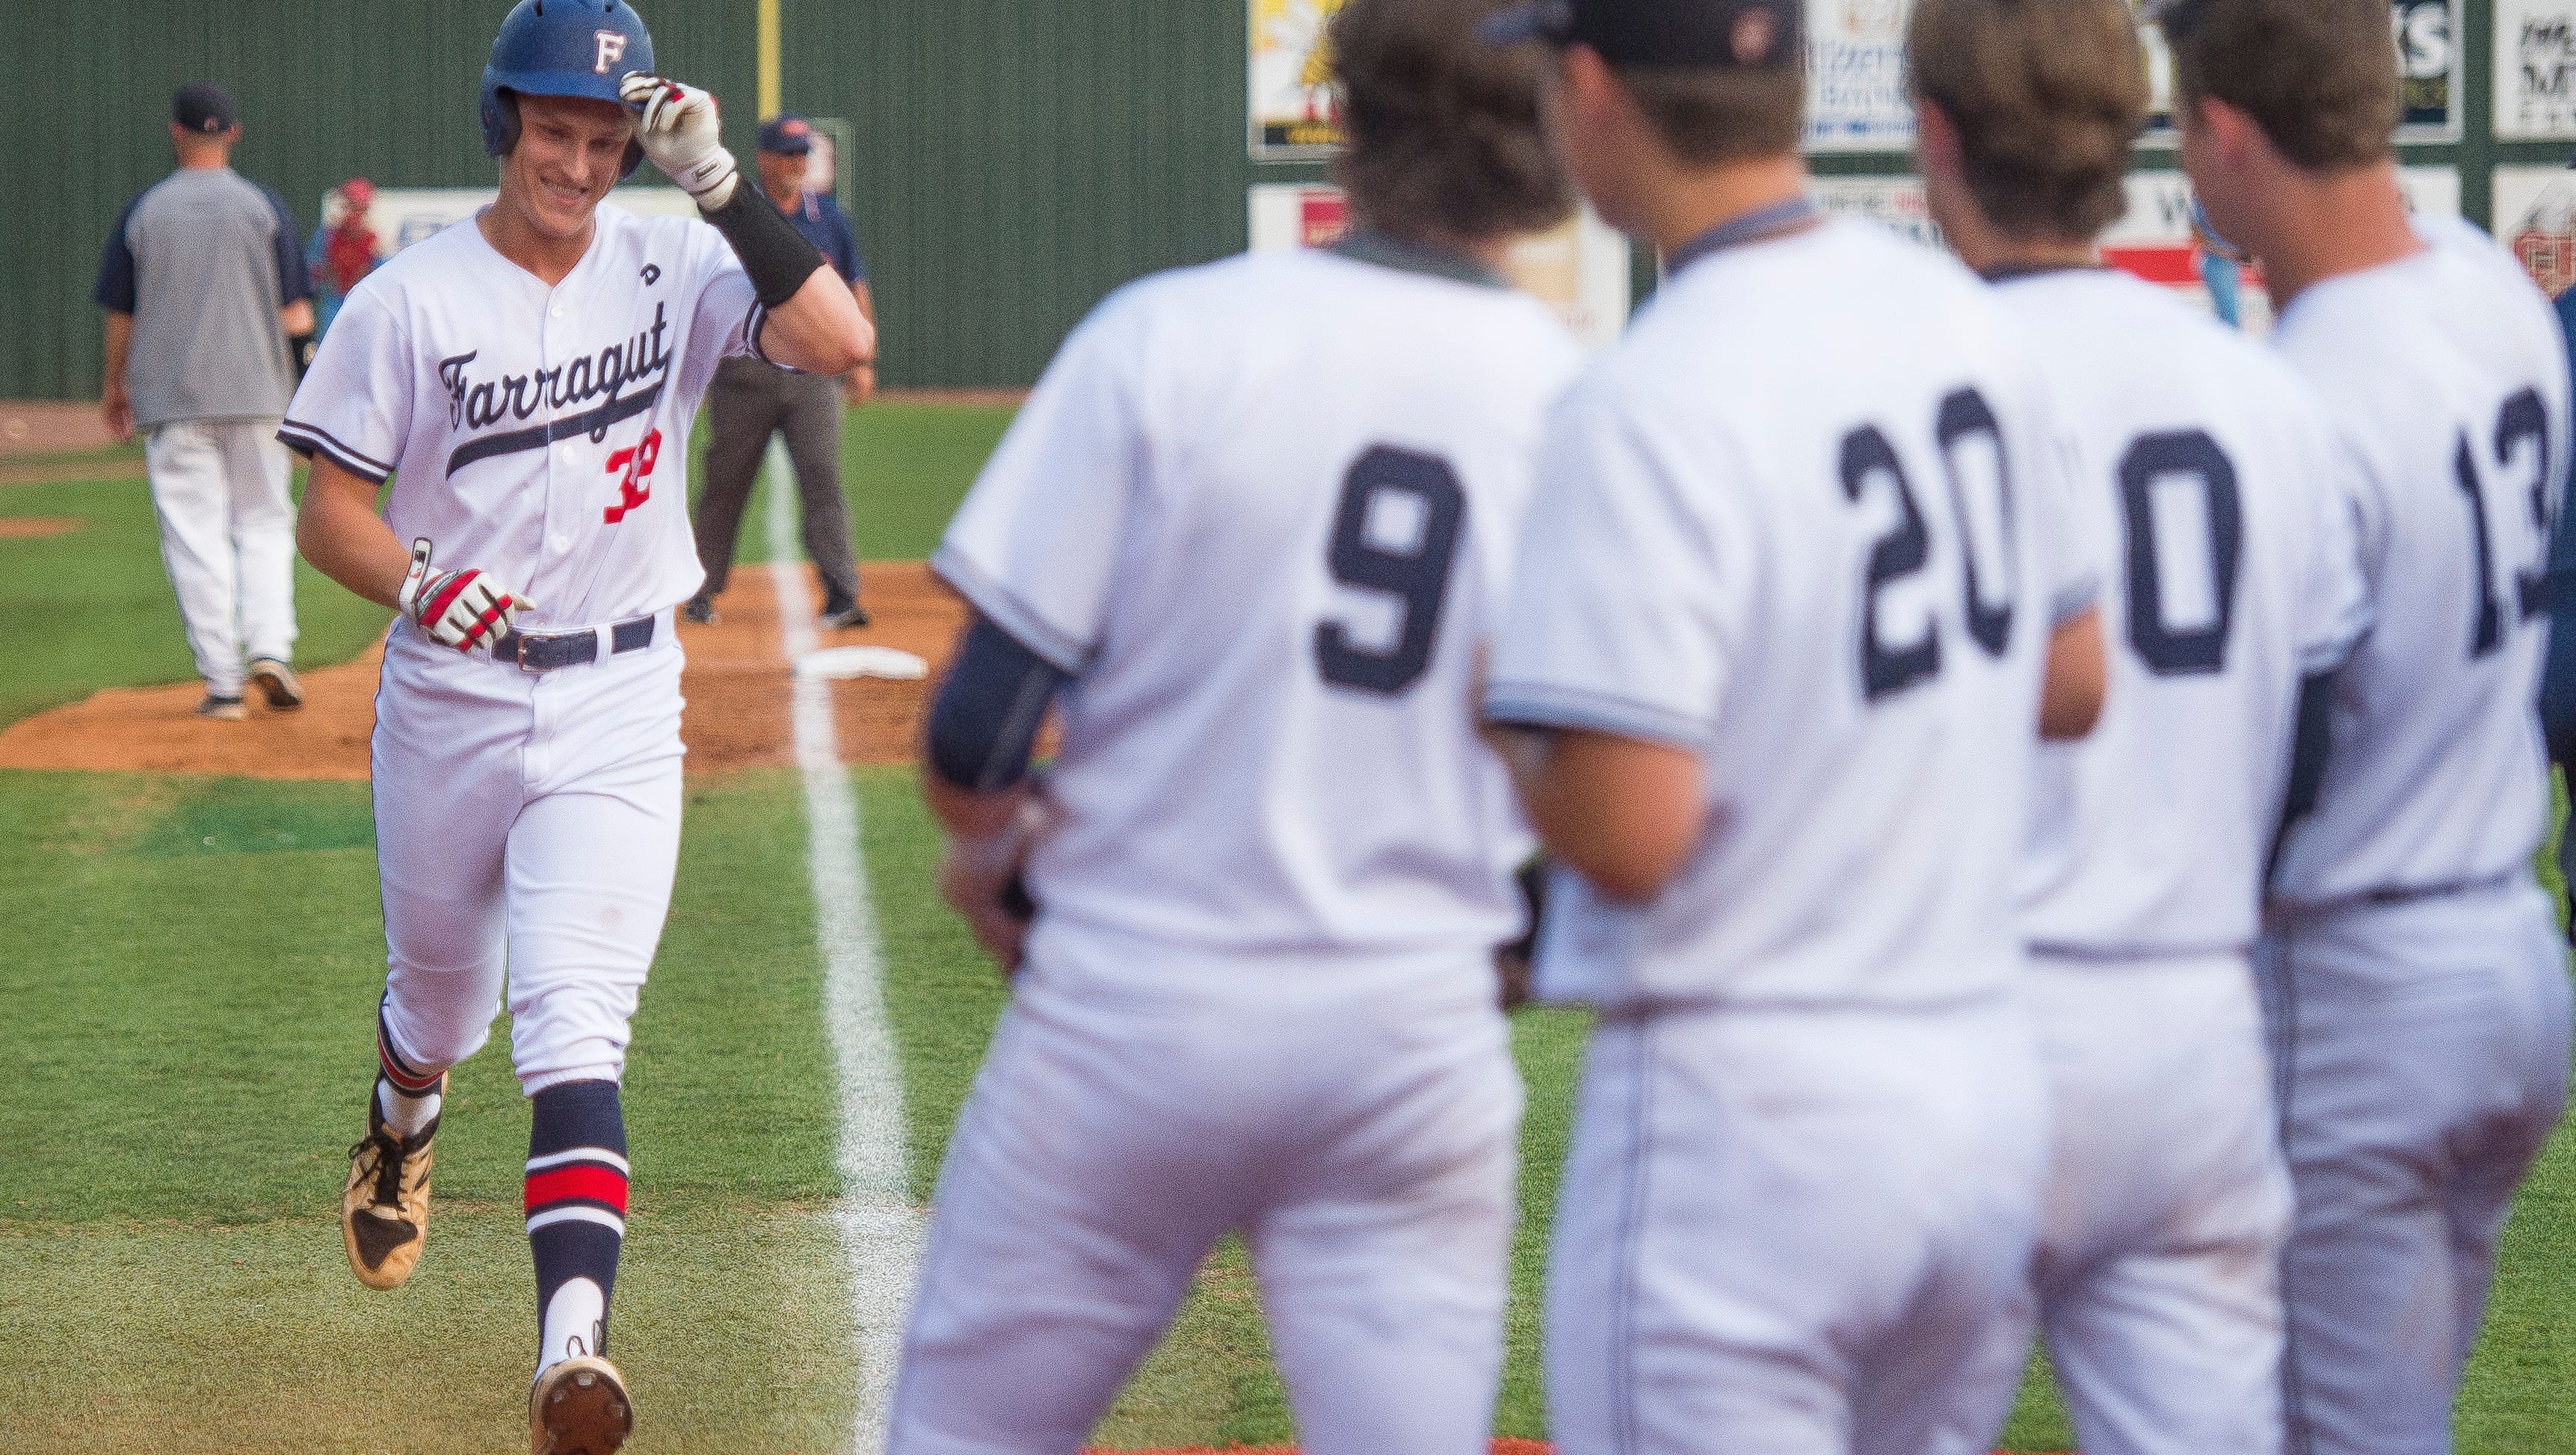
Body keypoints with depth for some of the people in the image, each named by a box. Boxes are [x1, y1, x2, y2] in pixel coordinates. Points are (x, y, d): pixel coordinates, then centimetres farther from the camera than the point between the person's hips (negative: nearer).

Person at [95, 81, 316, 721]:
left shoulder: (144, 211, 0)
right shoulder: (263, 206, -2)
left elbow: (120, 315, 4)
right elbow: (296, 317, -5)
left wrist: (116, 387, 19)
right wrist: (300, 322, 19)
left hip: (169, 397, 0)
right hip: (255, 392, 0)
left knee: (195, 532, 3)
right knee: (264, 522, 12)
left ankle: (222, 680, 0)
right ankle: (270, 647, -7)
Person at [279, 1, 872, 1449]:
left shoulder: (673, 269, -3)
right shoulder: (411, 299, -6)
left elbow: (842, 341, -19)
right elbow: (330, 512, -4)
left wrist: (721, 184, -24)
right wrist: (419, 583, -25)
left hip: (617, 707, -1)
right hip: (449, 698, 1)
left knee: (576, 1028, -16)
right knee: (441, 1001, 21)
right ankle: (401, 1133, 58)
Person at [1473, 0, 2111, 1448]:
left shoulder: (1649, 404, -19)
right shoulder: (1965, 322, 4)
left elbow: (1627, 837, -22)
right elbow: (2075, 684, 15)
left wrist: (1506, 717, -3)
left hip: (1743, 1118, -7)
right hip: (1990, 1098, 7)